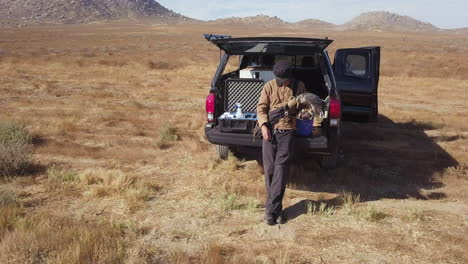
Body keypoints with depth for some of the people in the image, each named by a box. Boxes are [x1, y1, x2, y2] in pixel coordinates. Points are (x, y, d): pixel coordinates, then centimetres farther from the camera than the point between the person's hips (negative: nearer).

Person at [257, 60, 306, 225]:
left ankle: (271, 209, -9)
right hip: (270, 131, 1)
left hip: (287, 131, -1)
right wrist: (263, 126, -13)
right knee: (269, 169, 0)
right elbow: (261, 108, 1)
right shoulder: (269, 87, 6)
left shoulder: (299, 86, 9)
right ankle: (276, 209, 11)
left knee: (281, 168, -11)